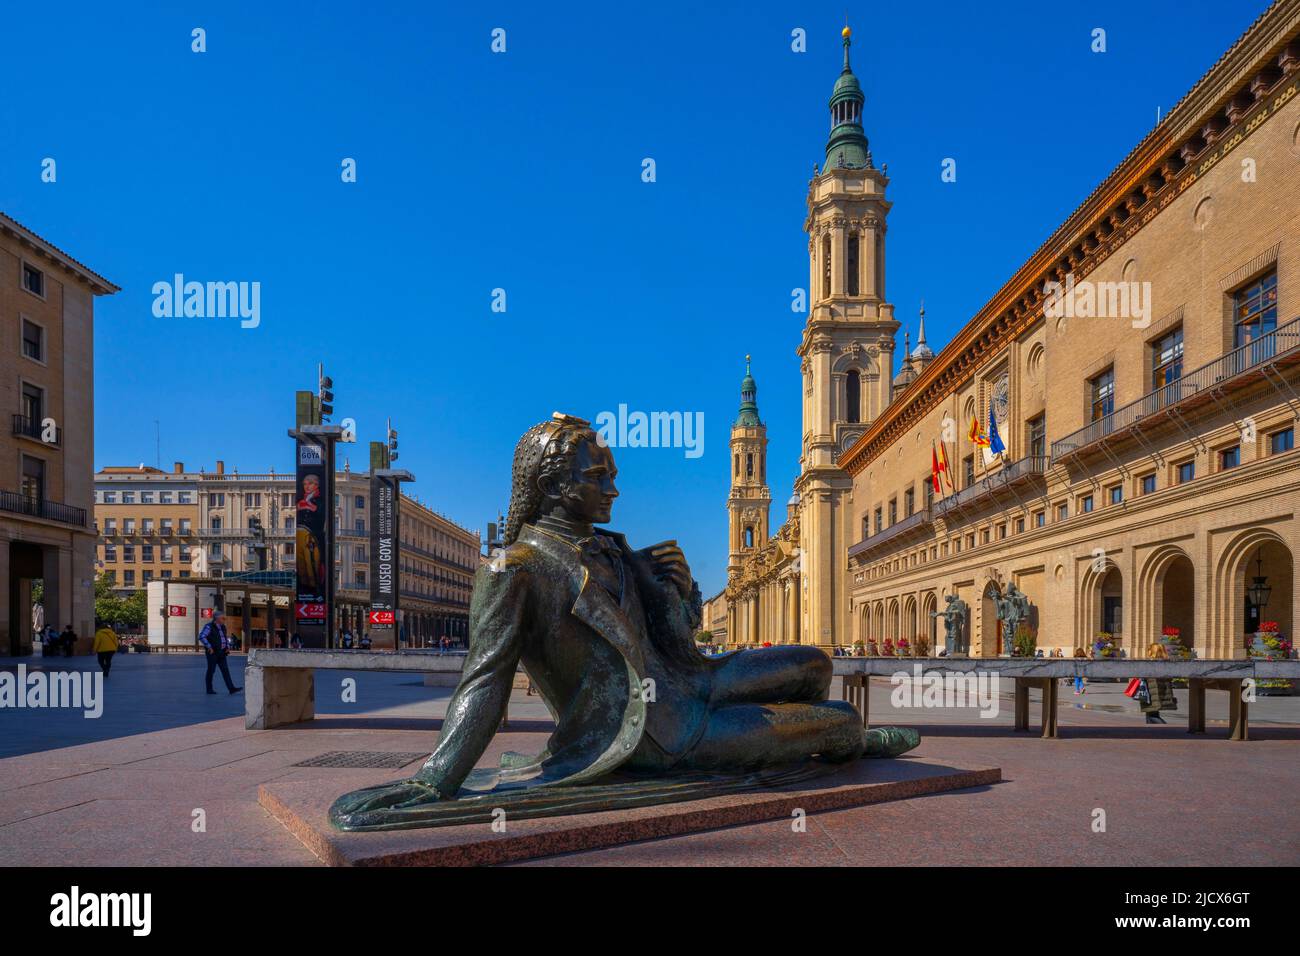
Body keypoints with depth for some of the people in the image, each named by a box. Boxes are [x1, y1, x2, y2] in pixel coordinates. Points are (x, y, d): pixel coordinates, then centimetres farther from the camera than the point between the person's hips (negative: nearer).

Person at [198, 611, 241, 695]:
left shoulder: (222, 627, 13)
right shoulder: (209, 626, -11)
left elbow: (226, 638, 26)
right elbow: (201, 637, -22)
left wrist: (228, 647, 12)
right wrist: (209, 647, -22)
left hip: (221, 653, 7)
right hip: (212, 652, -7)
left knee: (225, 670, -2)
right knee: (211, 670, 1)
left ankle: (231, 688, -8)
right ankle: (209, 689, 14)